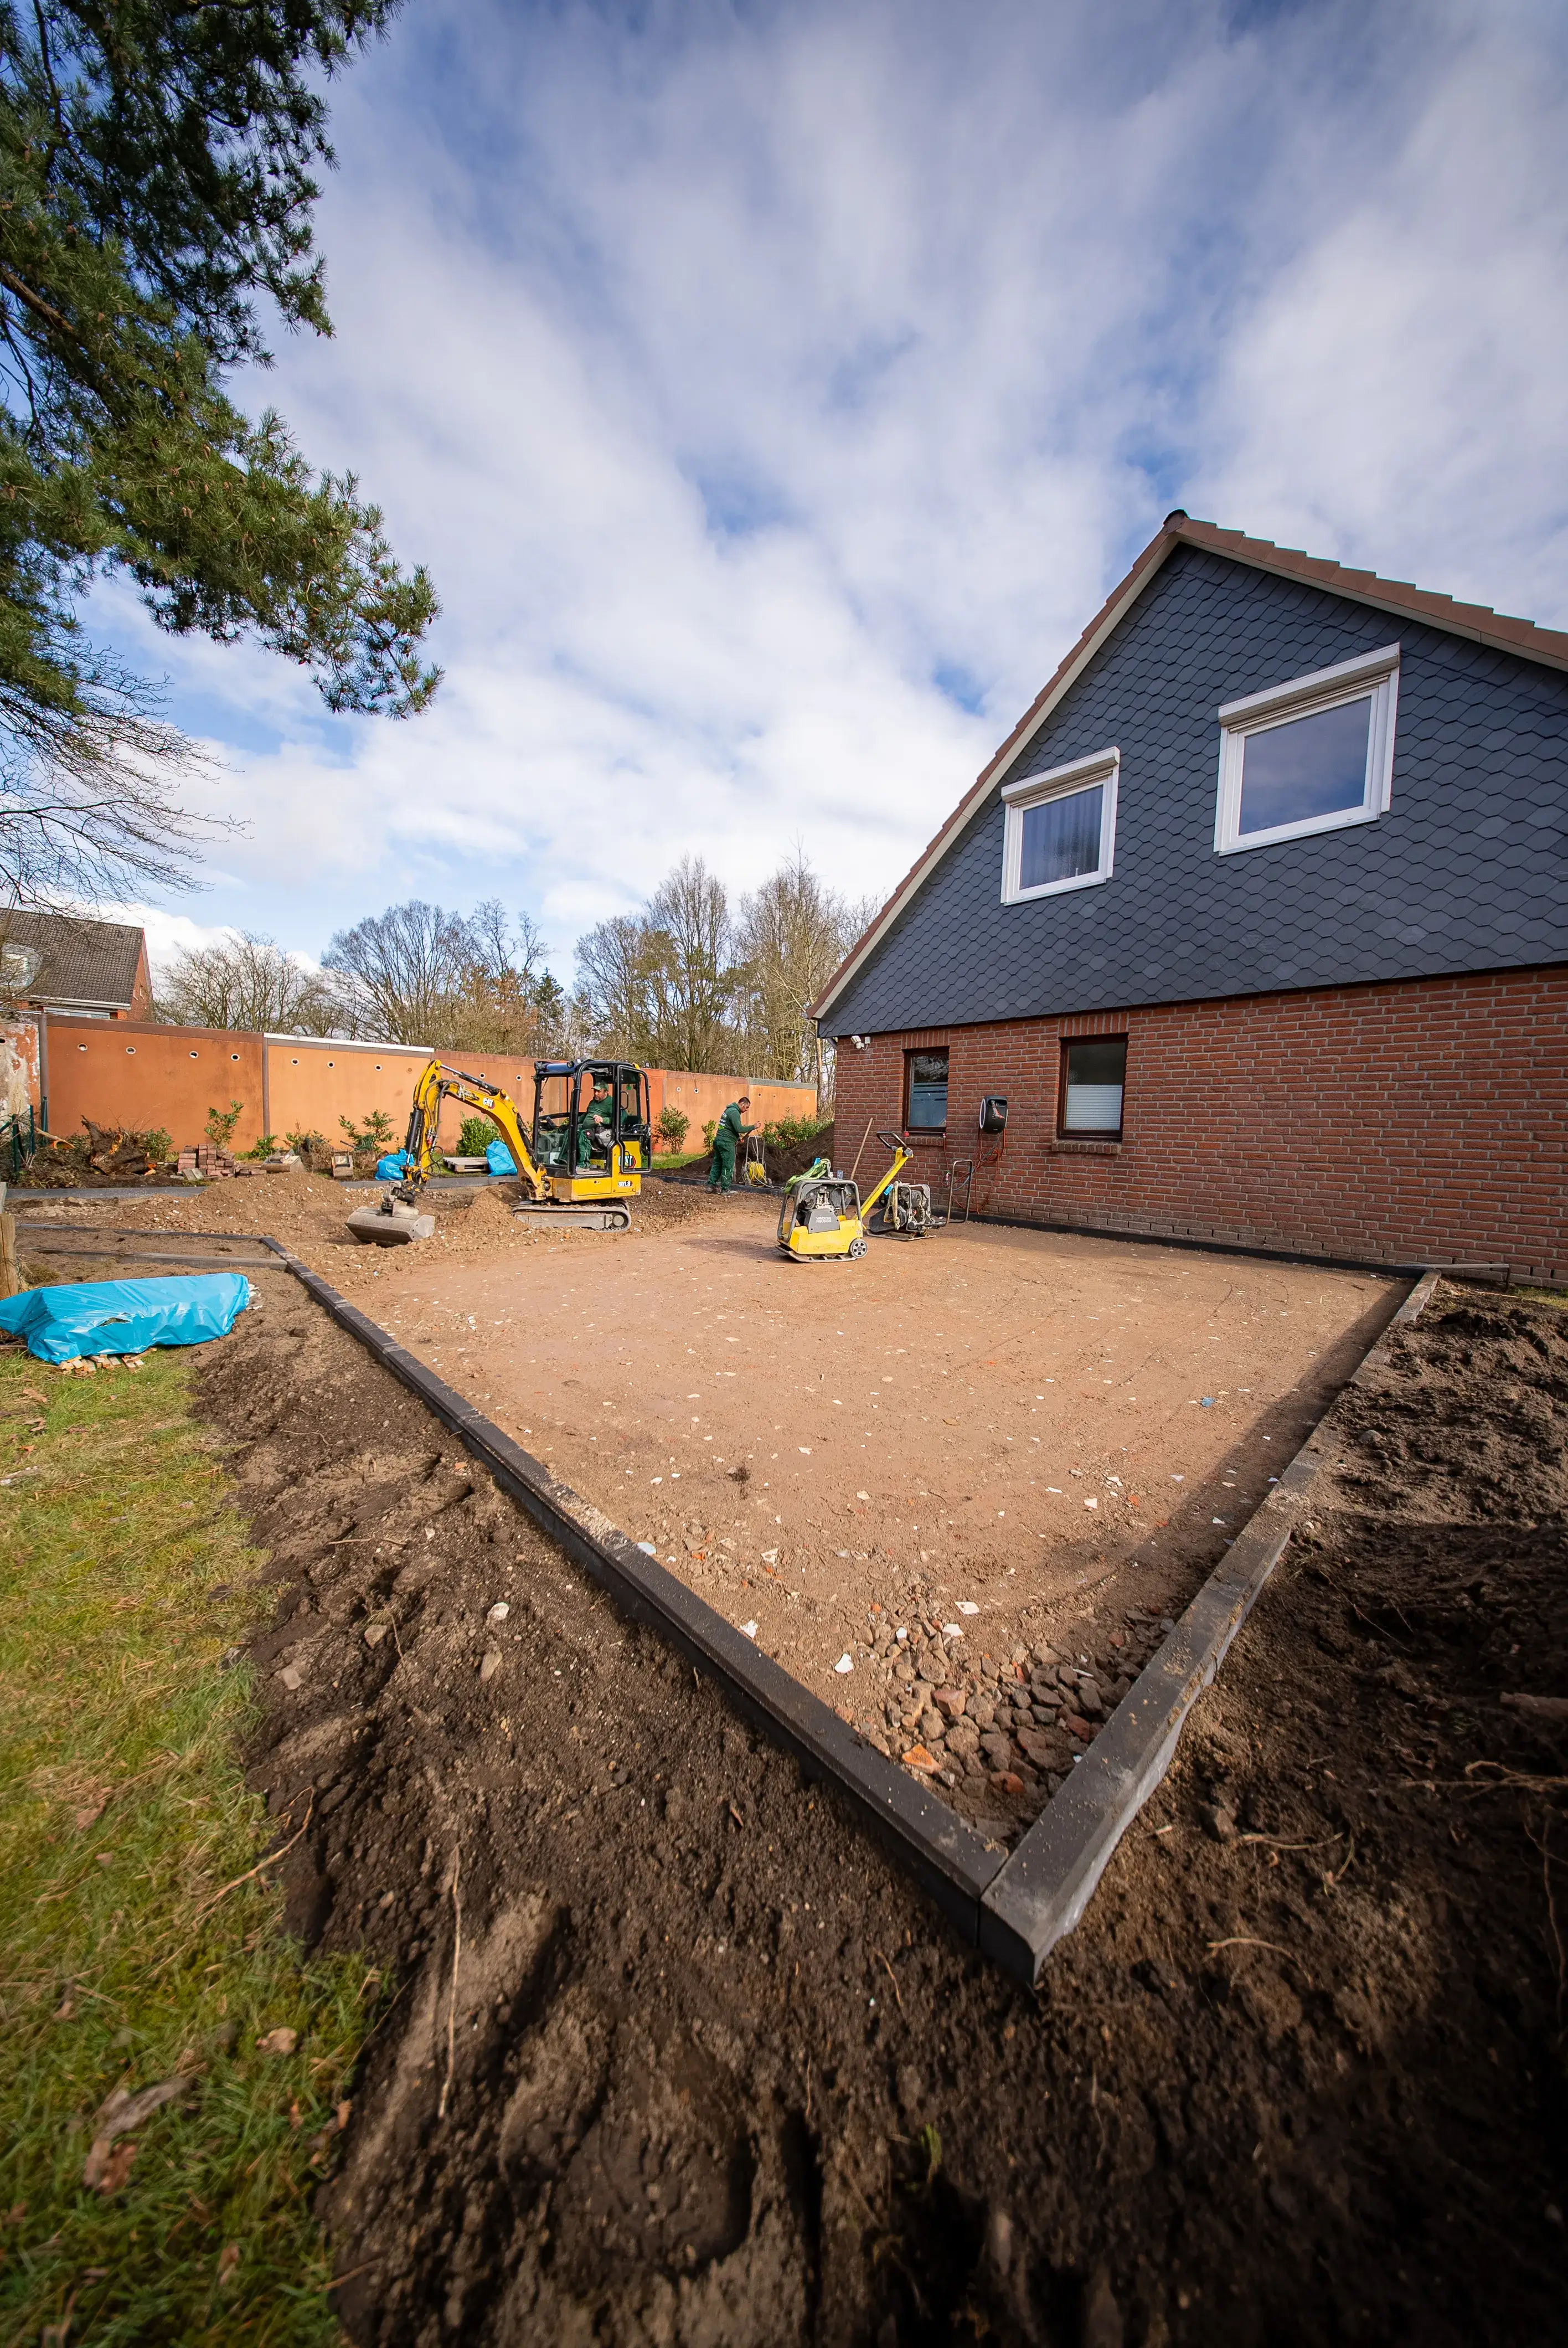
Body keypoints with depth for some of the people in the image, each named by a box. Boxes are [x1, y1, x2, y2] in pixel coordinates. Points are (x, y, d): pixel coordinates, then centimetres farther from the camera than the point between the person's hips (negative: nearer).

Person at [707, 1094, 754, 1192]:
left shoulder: (730, 1110, 18)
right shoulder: (734, 1112, -15)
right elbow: (739, 1128, -22)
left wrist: (738, 1137, 16)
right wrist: (753, 1127, -14)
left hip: (719, 1140, 10)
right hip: (727, 1143, -10)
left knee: (717, 1163, 13)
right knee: (729, 1166, -3)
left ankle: (711, 1185, 15)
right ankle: (725, 1189, 1)